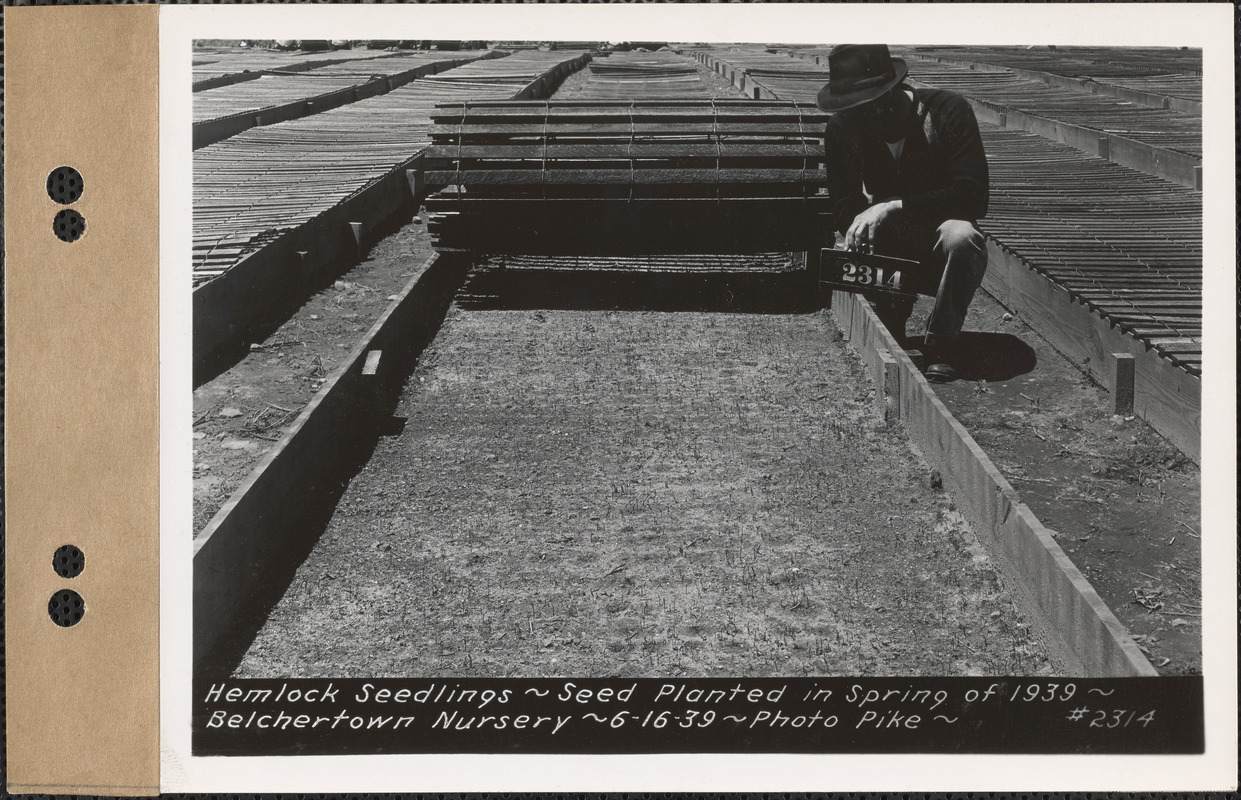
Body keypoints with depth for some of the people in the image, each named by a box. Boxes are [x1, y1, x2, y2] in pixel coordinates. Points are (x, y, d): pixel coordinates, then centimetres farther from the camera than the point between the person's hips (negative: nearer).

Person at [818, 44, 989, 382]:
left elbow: (972, 196, -27)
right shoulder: (842, 129, -6)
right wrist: (861, 225, -32)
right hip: (891, 255, 3)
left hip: (941, 254, -2)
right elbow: (844, 207, -6)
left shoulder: (948, 112, -17)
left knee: (959, 236, -37)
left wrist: (893, 207, -36)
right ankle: (888, 339, 0)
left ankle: (941, 348, -17)